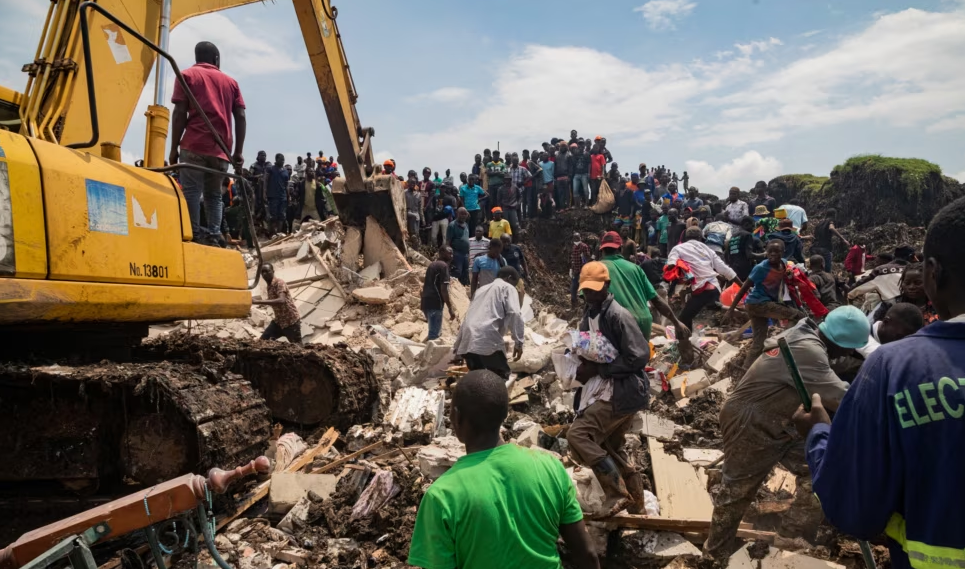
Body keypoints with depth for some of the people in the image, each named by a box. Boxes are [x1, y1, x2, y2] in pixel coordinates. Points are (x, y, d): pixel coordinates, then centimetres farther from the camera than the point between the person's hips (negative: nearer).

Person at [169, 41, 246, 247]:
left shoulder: (187, 75, 12)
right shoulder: (230, 81, 20)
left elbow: (179, 113, 1)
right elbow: (241, 117, 10)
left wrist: (174, 148, 2)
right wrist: (238, 152, 10)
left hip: (194, 146, -3)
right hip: (221, 150, 3)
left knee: (191, 192, -5)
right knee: (214, 195, 9)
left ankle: (193, 237, -14)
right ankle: (213, 238, -2)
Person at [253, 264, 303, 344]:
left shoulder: (279, 283, -19)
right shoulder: (269, 287, 7)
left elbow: (281, 301, -38)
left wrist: (258, 302, -42)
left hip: (291, 321, -8)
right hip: (279, 321, 8)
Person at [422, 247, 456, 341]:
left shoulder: (432, 264, 20)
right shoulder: (443, 265, -9)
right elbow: (444, 289, -17)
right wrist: (450, 309, -16)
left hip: (427, 302, 9)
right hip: (435, 304, -9)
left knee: (436, 331, 21)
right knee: (434, 334, -6)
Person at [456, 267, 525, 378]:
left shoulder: (482, 288, 33)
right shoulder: (507, 288, 12)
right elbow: (514, 314, -6)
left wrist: (458, 343, 34)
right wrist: (518, 342, -6)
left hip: (468, 341, 7)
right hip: (487, 340, -7)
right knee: (501, 377, 4)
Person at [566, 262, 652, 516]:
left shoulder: (618, 315, -15)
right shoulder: (588, 316, 12)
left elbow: (639, 357, -20)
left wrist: (597, 369, -18)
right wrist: (584, 367, -1)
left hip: (621, 392, -10)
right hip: (603, 391, 10)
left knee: (578, 435, -18)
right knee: (612, 448, 19)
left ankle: (617, 495, -6)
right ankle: (636, 504, 33)